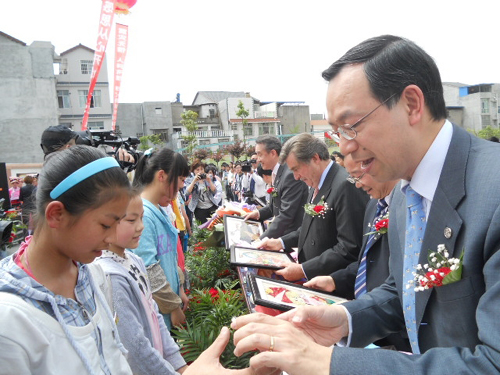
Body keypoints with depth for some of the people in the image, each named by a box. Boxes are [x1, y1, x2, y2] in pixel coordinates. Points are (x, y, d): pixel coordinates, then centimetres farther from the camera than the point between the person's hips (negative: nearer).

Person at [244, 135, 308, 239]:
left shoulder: (291, 175, -22)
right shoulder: (277, 173, 6)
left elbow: (286, 215, -25)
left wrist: (262, 240, -24)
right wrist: (259, 213, 2)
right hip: (282, 235, 8)